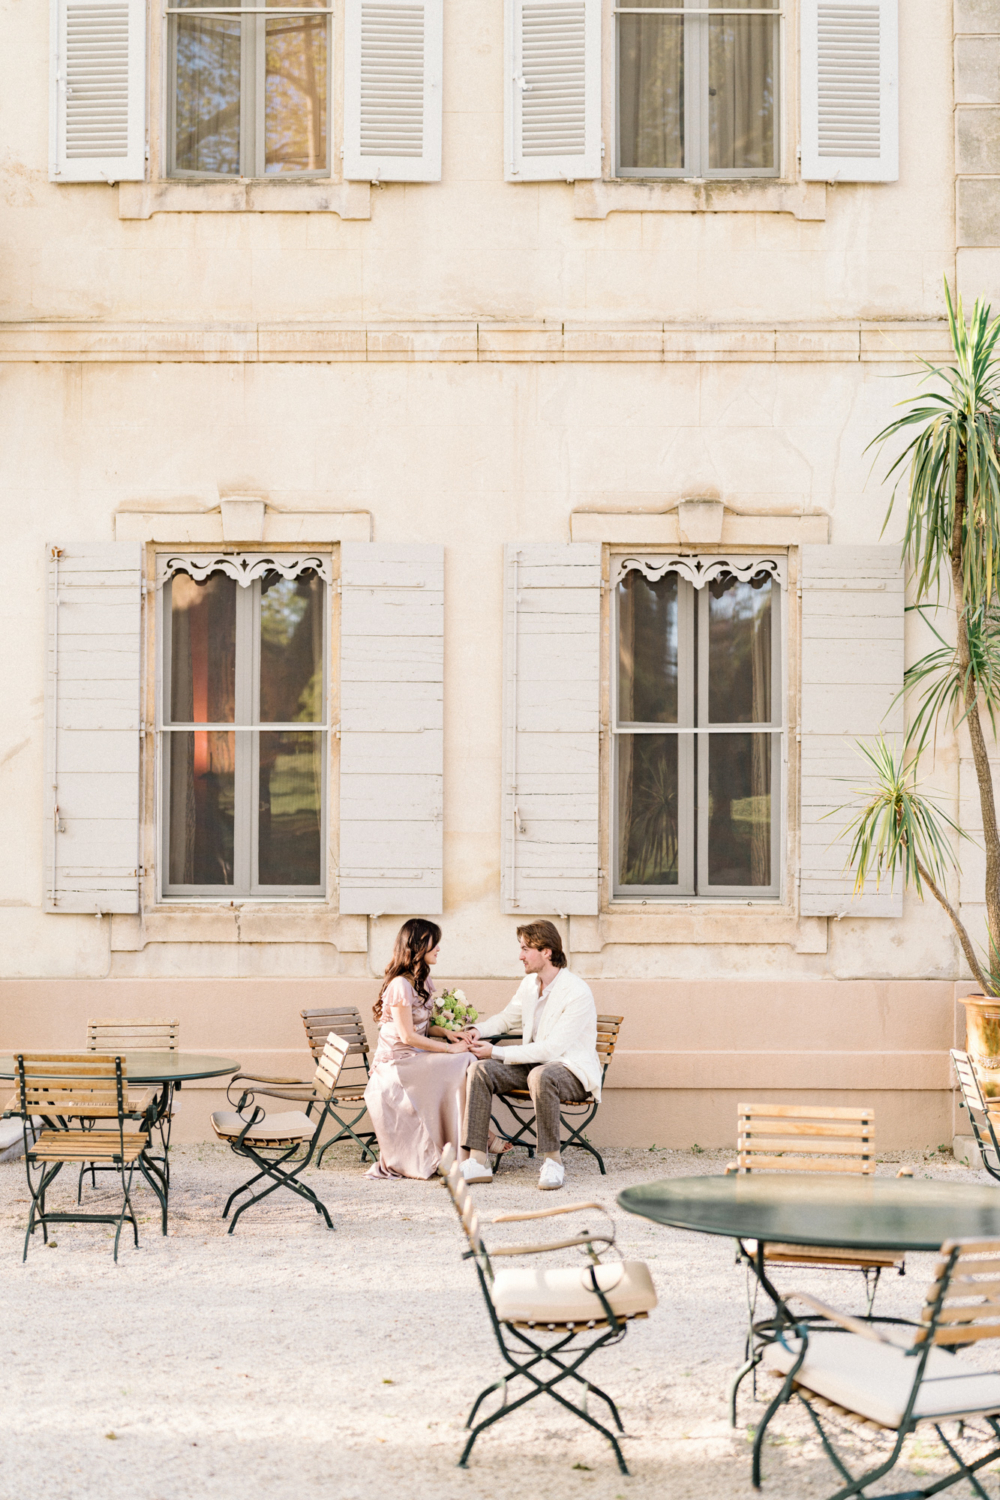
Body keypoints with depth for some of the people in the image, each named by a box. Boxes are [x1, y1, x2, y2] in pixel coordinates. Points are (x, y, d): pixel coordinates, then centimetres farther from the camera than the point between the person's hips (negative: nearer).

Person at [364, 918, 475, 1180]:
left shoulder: (423, 980, 12)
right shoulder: (400, 985, -16)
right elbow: (407, 1035, -19)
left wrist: (447, 1033, 0)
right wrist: (450, 1049, -16)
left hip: (416, 1057, 8)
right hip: (398, 1063, -8)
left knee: (468, 1062, -12)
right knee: (464, 1063, -19)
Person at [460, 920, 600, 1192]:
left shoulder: (577, 993, -20)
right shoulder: (529, 983, 7)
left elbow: (552, 1048, -25)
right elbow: (507, 1018, 25)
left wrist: (497, 1052, -22)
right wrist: (478, 1029, 2)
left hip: (572, 1070, -8)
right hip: (533, 1063, 8)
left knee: (540, 1075, -41)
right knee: (480, 1069, -16)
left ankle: (552, 1161, -27)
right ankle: (477, 1161, -21)